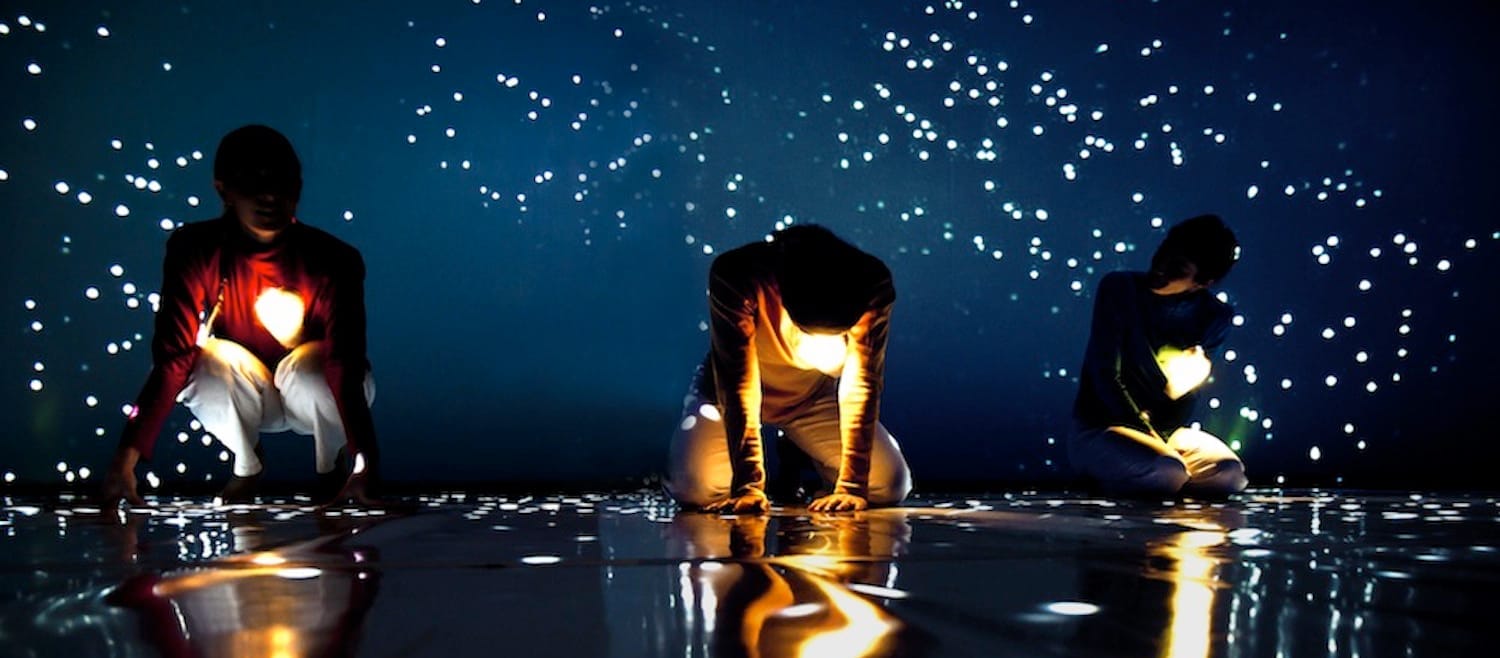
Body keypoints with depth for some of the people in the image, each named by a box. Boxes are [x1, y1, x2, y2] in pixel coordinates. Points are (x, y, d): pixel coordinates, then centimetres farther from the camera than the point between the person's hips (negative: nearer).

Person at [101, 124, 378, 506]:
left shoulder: (334, 260, -26)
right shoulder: (195, 250, -20)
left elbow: (347, 366, -36)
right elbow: (172, 359, -26)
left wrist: (364, 469, -48)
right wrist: (126, 458, -36)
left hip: (314, 395, -2)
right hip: (242, 401, 2)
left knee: (311, 366, -34)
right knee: (209, 360, -30)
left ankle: (328, 472, -4)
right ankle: (246, 468, -1)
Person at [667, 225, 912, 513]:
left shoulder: (873, 285, -30)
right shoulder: (734, 276, -36)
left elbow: (862, 386, -26)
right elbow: (739, 385, -34)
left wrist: (851, 486, -30)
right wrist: (747, 486, -36)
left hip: (818, 393, 2)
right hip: (728, 392, -2)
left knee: (889, 486, -12)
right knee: (694, 488, -24)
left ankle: (798, 460, 18)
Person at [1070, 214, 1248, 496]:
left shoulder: (1213, 316, -2)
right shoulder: (1119, 288, -12)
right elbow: (1105, 374, -15)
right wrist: (1156, 440, -17)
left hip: (1166, 429, 5)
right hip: (1099, 430, -5)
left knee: (1230, 474, -18)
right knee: (1166, 476, -31)